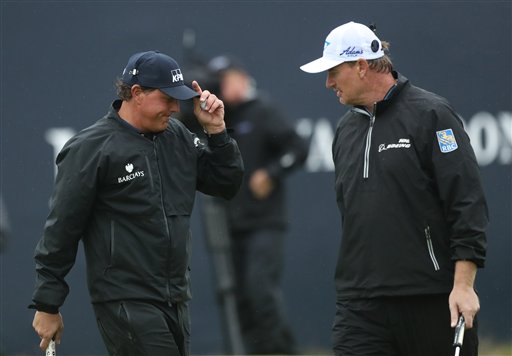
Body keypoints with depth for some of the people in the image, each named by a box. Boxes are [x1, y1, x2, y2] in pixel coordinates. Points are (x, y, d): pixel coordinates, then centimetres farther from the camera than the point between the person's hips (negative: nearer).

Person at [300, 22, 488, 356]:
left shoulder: (431, 115, -6)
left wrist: (463, 284, -18)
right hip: (361, 306, 6)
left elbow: (468, 203, -11)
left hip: (433, 300, -5)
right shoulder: (346, 128, 15)